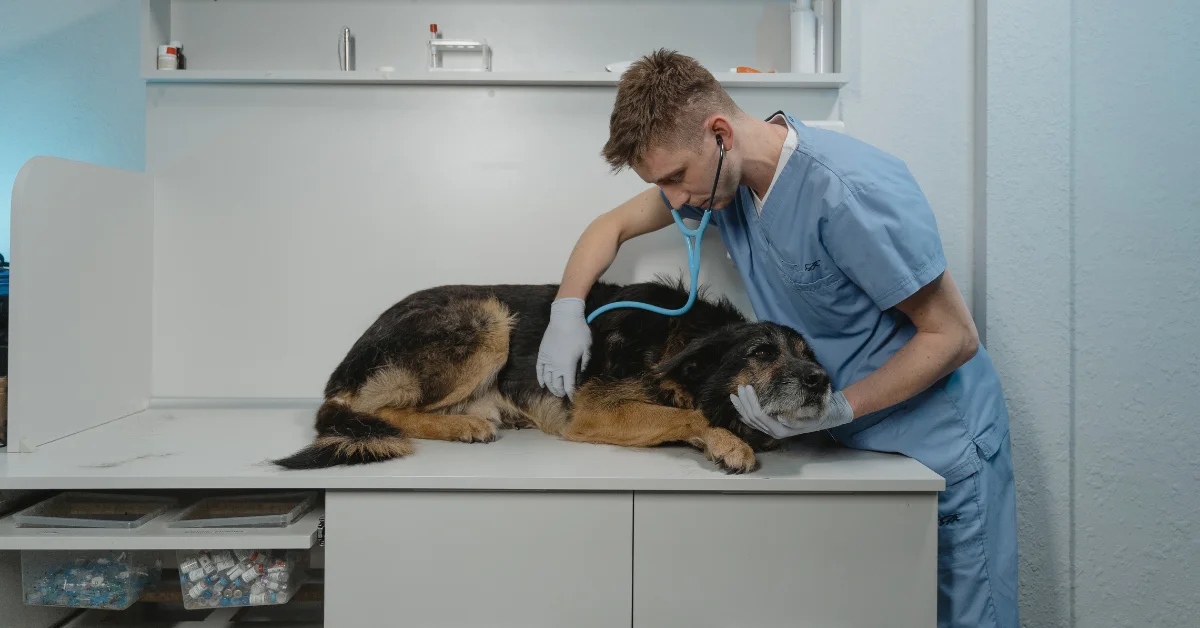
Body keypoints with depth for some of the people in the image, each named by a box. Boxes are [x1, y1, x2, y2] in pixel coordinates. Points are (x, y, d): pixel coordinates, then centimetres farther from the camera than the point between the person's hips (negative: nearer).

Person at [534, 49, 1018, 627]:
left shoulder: (850, 190, -29)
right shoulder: (723, 172, -5)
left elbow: (954, 336, -21)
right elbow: (614, 224, 10)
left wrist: (835, 409, -28)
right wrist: (567, 308, -7)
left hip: (939, 448, -6)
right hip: (851, 444, 7)